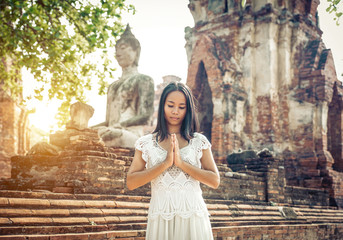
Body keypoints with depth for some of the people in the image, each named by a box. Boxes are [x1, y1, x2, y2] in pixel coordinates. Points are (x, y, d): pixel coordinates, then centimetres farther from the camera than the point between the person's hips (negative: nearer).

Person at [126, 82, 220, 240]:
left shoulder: (199, 141, 4)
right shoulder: (145, 143, 4)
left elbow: (215, 181, -3)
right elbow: (131, 183, -5)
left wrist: (181, 163, -13)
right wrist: (165, 164, -14)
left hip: (192, 216, 0)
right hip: (161, 219, 0)